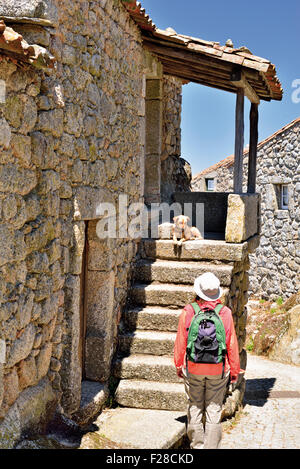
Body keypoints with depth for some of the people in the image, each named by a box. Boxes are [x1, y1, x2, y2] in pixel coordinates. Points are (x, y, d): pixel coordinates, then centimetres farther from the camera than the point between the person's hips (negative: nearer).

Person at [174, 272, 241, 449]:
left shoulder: (188, 312, -8)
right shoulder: (225, 313, -7)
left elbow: (180, 341, -1)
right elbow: (232, 345, -2)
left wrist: (179, 365, 12)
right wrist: (235, 370, 9)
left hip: (193, 369, 0)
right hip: (218, 370, 0)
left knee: (195, 408, 14)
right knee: (214, 410, 9)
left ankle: (197, 446, 22)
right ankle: (211, 446, 12)